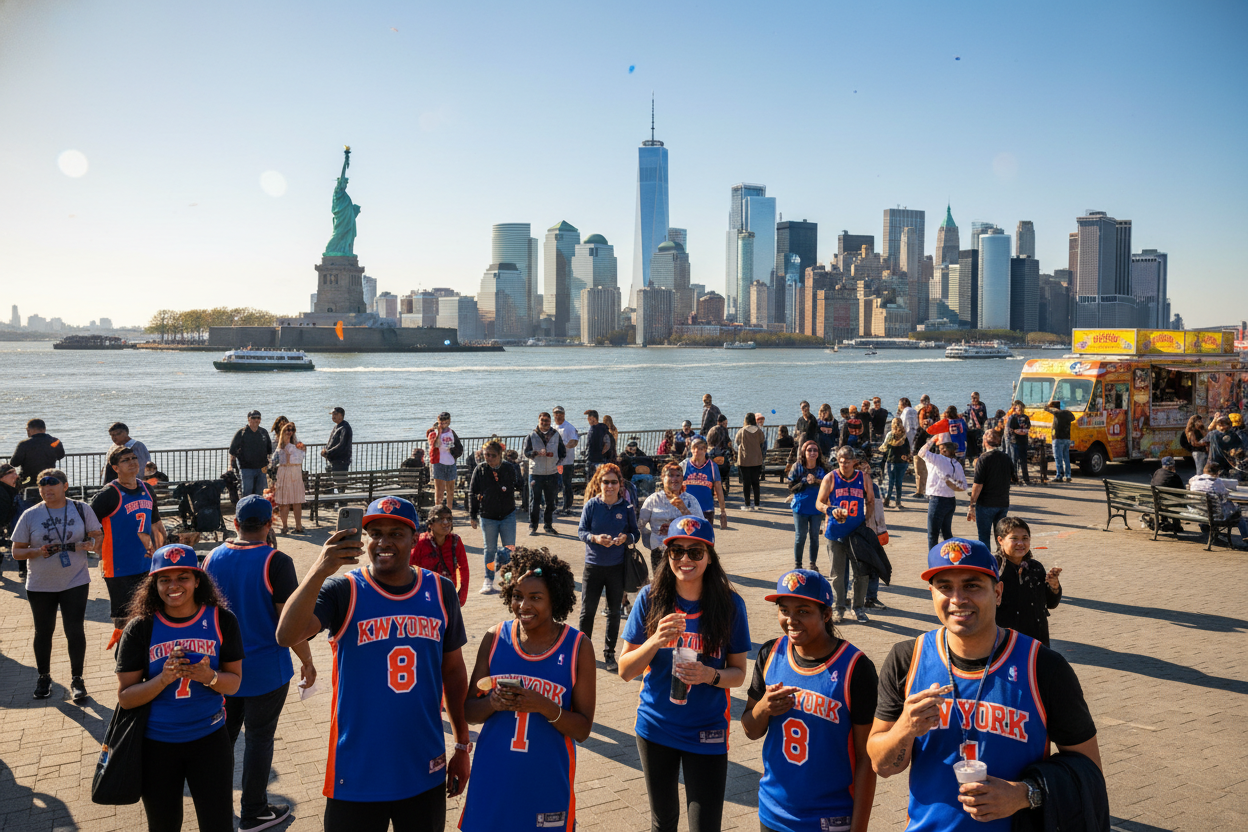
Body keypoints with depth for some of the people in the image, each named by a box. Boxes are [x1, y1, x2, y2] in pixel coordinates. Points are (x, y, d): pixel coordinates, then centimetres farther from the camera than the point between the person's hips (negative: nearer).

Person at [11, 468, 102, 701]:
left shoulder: (81, 509, -2)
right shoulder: (30, 515, -2)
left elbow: (98, 535, 6)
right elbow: (16, 551, 1)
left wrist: (91, 544, -17)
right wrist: (38, 552, -18)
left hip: (75, 582, -1)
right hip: (40, 586, 1)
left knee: (75, 630, -3)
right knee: (44, 631, 14)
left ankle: (76, 679, 12)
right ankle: (43, 677, 33)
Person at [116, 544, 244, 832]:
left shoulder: (221, 620, -9)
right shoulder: (140, 628, -11)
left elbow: (234, 682, -3)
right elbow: (125, 697, -9)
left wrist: (209, 676, -24)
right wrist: (164, 678, -26)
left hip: (209, 738, 0)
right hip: (156, 744, 0)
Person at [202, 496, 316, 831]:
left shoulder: (213, 558, -2)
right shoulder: (276, 562, -19)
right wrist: (307, 662, -6)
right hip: (265, 671, -5)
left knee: (223, 733, 20)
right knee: (259, 739, 9)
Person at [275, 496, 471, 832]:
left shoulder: (440, 591, -1)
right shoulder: (343, 591, -10)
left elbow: (453, 671, 8)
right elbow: (286, 635, -27)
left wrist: (462, 746, 11)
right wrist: (320, 570, -40)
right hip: (358, 775, -3)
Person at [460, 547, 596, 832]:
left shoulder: (578, 647, -8)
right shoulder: (495, 638, -2)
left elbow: (583, 730, -6)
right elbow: (468, 711, 4)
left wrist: (545, 707, -22)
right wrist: (493, 703, -17)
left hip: (547, 784, -2)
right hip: (492, 779, 2)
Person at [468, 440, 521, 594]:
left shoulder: (509, 469, -1)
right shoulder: (479, 470, -2)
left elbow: (517, 487, 15)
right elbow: (472, 493, 3)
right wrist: (472, 516, 1)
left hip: (508, 515, 0)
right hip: (487, 517, 0)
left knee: (509, 548, -1)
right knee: (490, 549, 7)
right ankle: (488, 580, 18)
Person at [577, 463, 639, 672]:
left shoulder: (626, 508, -1)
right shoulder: (591, 505, -3)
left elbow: (636, 533, 3)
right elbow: (581, 531, -3)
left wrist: (626, 538, -18)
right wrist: (595, 538, -22)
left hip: (617, 567, 1)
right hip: (593, 565, -1)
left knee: (614, 612, 10)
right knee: (587, 610, 5)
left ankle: (609, 654, 24)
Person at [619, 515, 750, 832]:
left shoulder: (729, 604, -10)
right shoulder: (650, 598, -8)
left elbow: (739, 673, -2)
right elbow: (625, 671, -6)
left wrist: (710, 675, -23)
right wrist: (655, 642, -24)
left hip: (707, 734, -2)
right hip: (655, 728, 2)